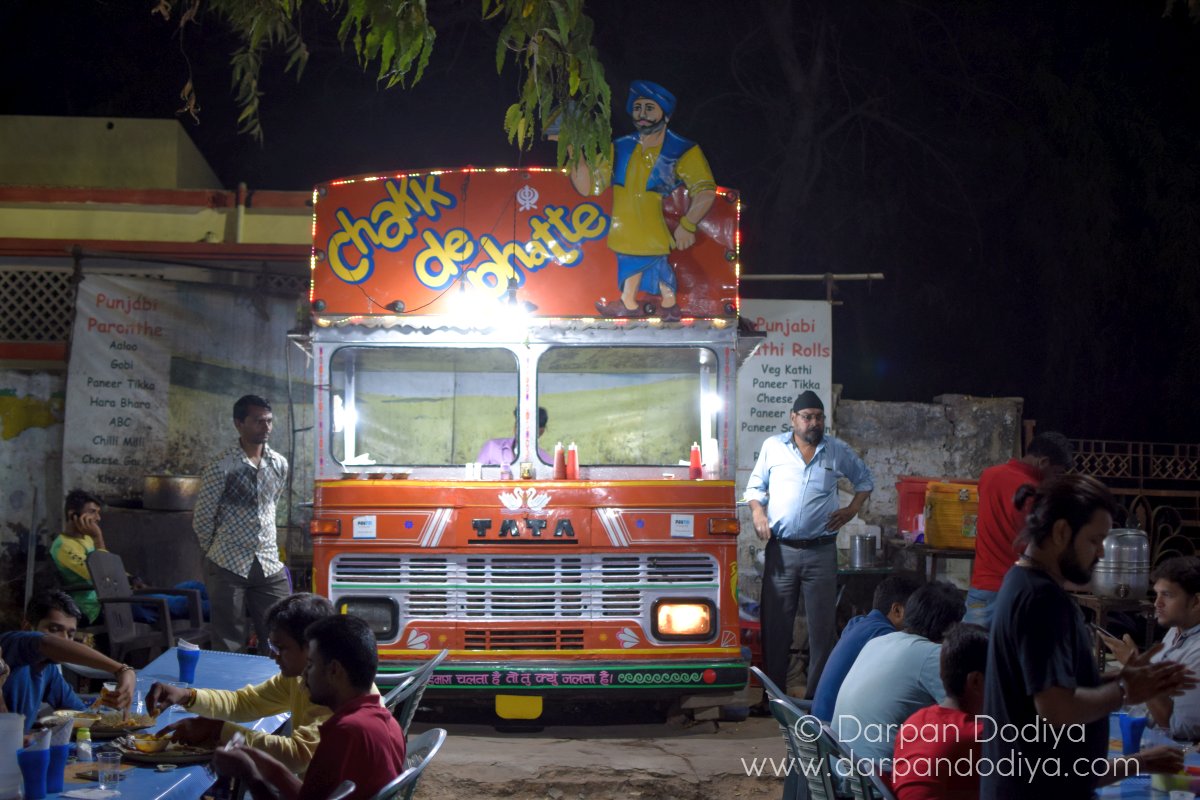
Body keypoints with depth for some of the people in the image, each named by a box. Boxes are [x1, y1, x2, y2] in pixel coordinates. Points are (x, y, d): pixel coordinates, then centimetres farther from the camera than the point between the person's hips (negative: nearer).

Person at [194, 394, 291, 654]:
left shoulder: (279, 464, 6)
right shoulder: (221, 468, -12)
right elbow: (202, 520, -3)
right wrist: (218, 553, 9)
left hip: (269, 565, 5)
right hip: (228, 566, -5)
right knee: (229, 645, 1)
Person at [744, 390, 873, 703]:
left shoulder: (839, 451, 6)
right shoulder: (773, 447, 4)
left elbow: (865, 480, 20)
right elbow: (755, 486, 11)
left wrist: (851, 510, 6)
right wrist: (758, 513, -7)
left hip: (821, 551, 0)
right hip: (781, 550, 0)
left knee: (822, 627, 2)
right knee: (775, 625, 3)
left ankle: (817, 697, 9)